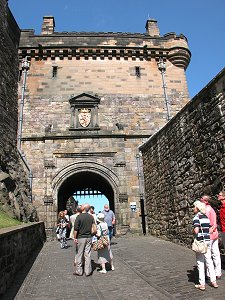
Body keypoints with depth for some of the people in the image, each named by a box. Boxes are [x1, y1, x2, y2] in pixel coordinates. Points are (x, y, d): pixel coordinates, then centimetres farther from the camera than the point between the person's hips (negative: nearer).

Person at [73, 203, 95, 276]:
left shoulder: (79, 216, -13)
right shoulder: (91, 217, 2)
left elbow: (76, 229, -14)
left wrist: (75, 238, -6)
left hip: (81, 237, -4)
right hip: (89, 237, 4)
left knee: (79, 254, 7)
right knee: (88, 254, 9)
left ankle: (79, 271, 15)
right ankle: (88, 271, 13)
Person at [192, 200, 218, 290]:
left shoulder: (196, 217, -13)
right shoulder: (206, 217, 8)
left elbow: (196, 231, -20)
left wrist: (195, 234, -2)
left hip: (200, 241, -6)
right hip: (208, 240, 7)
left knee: (200, 262, 3)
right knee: (209, 260, 16)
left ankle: (202, 284, 10)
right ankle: (213, 281, 24)